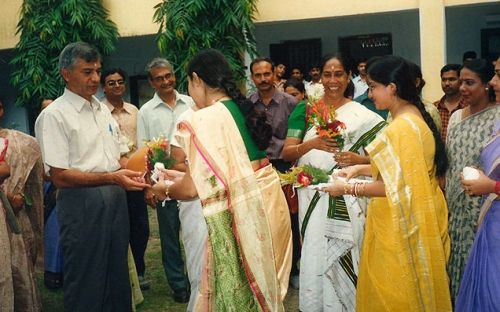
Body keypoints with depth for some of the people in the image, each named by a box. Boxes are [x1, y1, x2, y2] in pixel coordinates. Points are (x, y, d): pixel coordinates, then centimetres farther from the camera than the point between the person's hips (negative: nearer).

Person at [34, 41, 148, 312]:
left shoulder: (103, 110, 13)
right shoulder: (54, 115, -9)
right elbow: (59, 176, -15)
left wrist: (132, 174, -3)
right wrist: (112, 177, -22)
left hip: (116, 199, 7)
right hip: (82, 203, -7)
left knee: (118, 276, 16)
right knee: (86, 282, 3)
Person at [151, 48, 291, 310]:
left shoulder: (203, 120, -15)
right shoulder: (244, 109, 9)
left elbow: (193, 188, -13)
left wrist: (165, 189, 8)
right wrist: (180, 176, 25)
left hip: (237, 211, -8)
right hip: (267, 201, 8)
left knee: (236, 291, 7)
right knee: (263, 283, 19)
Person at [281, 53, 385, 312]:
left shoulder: (362, 115, 2)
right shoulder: (304, 110, 6)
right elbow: (287, 153, 0)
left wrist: (358, 159, -17)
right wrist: (312, 144, -18)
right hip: (314, 196, 1)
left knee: (346, 258, 1)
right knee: (315, 256, 5)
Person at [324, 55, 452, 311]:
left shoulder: (403, 128, -24)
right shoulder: (412, 115, 8)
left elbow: (397, 185, -24)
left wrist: (348, 189, -15)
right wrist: (360, 168, 9)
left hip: (402, 224, -10)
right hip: (406, 218, 10)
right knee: (389, 289, 21)